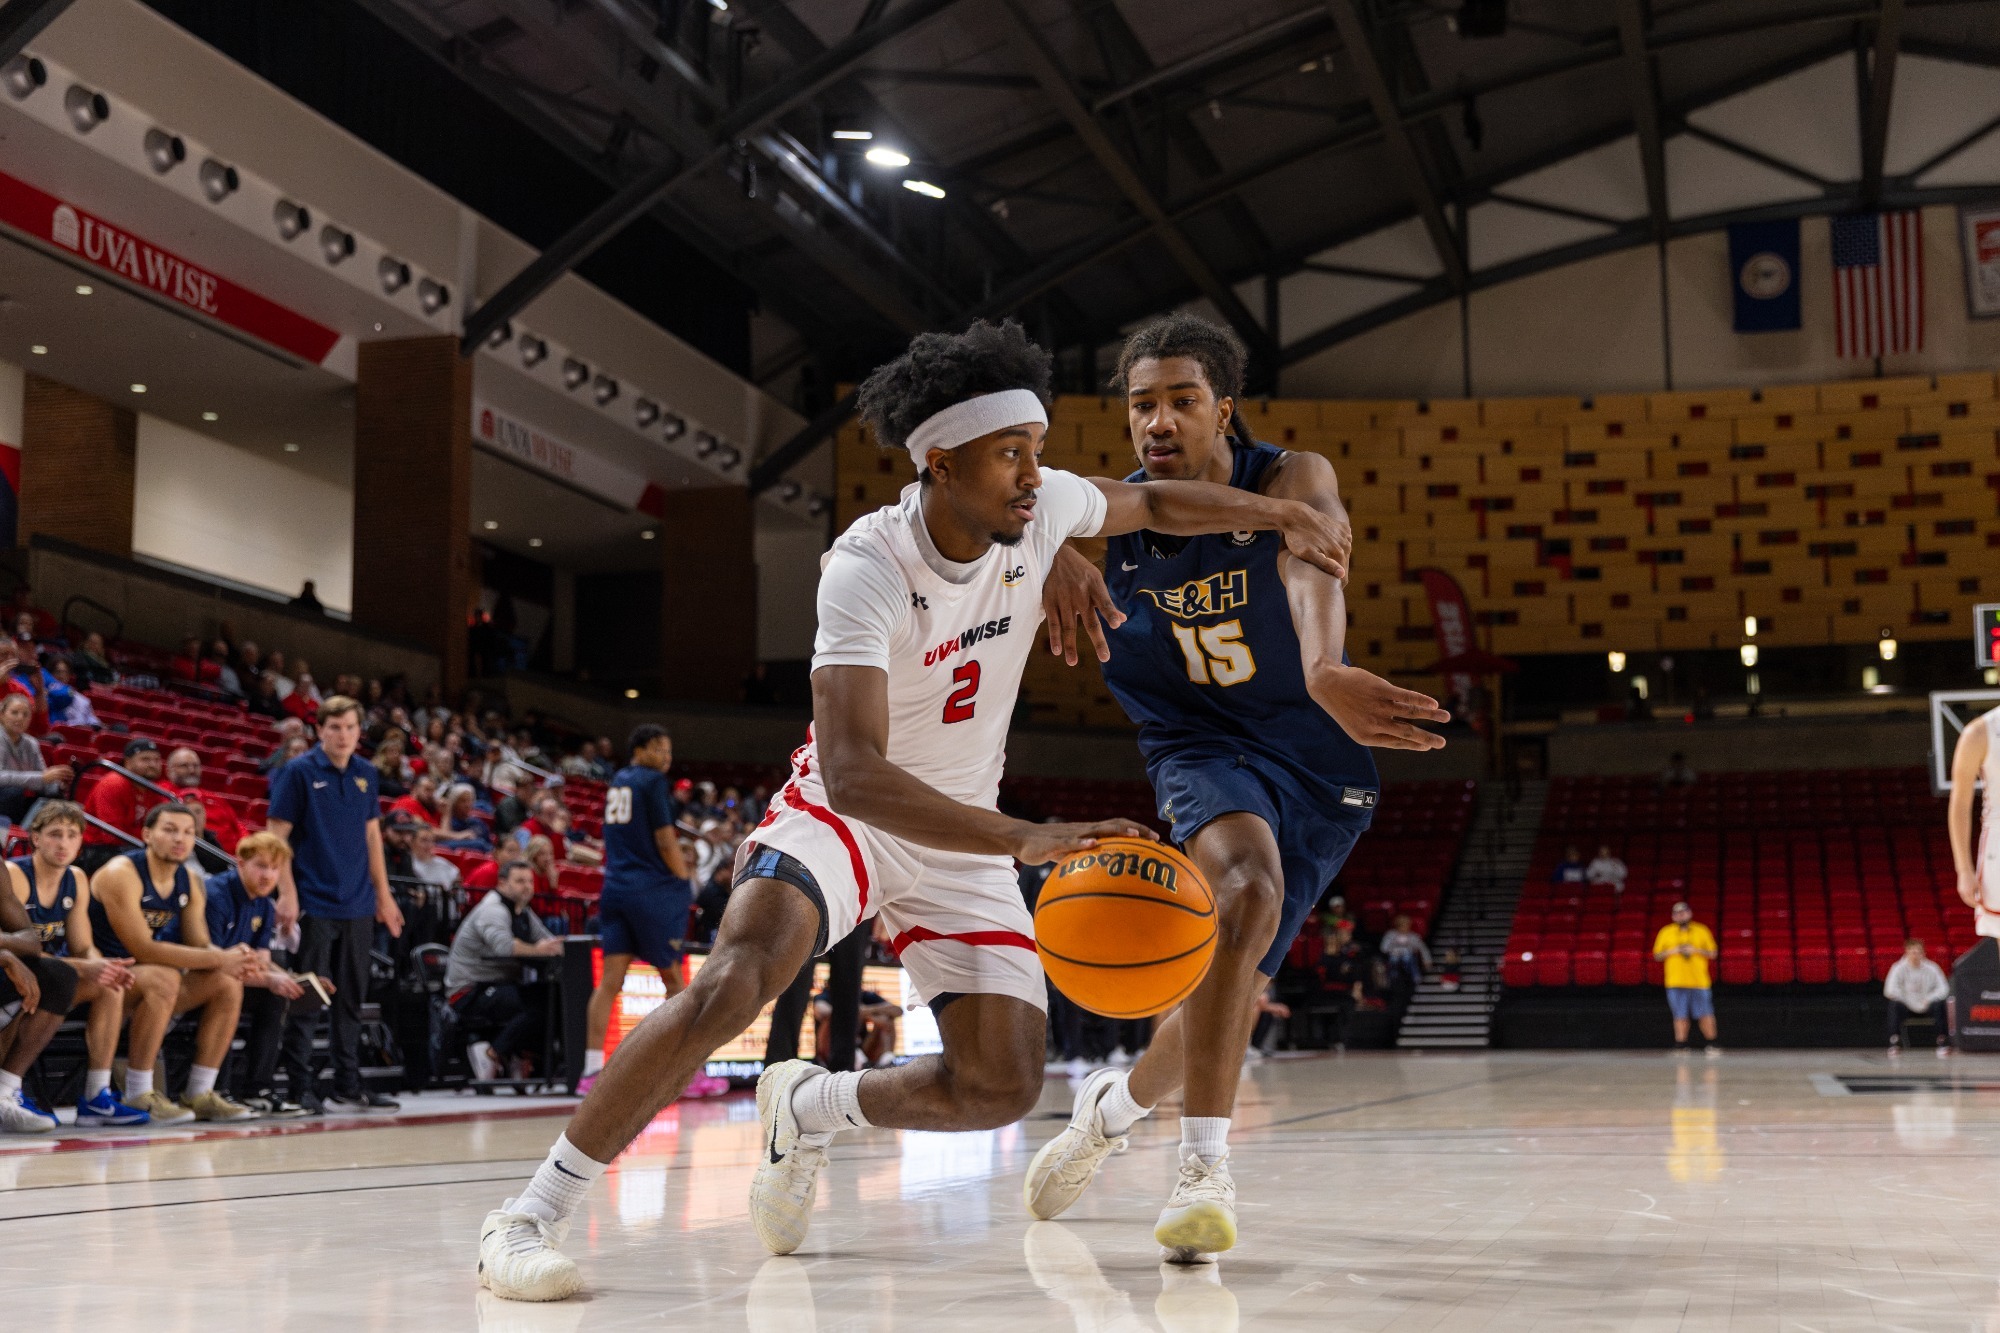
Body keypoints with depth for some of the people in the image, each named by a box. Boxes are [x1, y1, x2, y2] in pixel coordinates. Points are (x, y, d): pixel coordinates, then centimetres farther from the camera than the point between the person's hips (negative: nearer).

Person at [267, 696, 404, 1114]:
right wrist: (286, 894, -16)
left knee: (351, 998, 10)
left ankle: (348, 1086, 17)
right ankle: (298, 1087, 4)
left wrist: (382, 893, 13)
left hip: (357, 906, 5)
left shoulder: (366, 774, 10)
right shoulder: (299, 772, -6)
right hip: (314, 903, -5)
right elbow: (278, 836, -8)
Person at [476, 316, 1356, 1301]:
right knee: (730, 985, -32)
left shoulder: (1041, 508, -13)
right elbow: (852, 773, -43)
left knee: (1003, 1087, -5)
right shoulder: (867, 569, -30)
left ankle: (808, 1107, 23)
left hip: (960, 840, 6)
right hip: (843, 815, -5)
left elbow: (1150, 503, 12)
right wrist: (1027, 840, -52)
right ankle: (530, 1216, -20)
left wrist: (1280, 513, 3)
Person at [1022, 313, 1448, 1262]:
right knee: (1249, 887, -33)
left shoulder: (1291, 483, -15)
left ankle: (1117, 1101, 39)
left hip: (1320, 765, 1)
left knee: (1227, 988, 6)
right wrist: (1054, 557, -53)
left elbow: (1312, 569, -38)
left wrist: (1324, 669, -61)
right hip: (1202, 748, -1)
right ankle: (1204, 1172, -31)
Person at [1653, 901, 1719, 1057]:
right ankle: (1681, 1047, 5)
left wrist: (1696, 950, -8)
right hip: (1676, 983, 0)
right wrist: (1673, 951, -7)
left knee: (1706, 1015, -4)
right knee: (1680, 1016, -1)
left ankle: (1712, 1045, 5)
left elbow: (1712, 954, 8)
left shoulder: (1701, 931, 9)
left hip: (1700, 981, 0)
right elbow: (1657, 956, 9)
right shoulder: (1665, 932, 9)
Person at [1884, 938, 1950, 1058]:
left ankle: (1943, 1043, -21)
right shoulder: (1899, 968, -9)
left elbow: (1944, 988, -7)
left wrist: (1928, 1000, -22)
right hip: (1907, 1007, -1)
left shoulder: (1931, 968, -3)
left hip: (1926, 1006, 1)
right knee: (1895, 1005, -32)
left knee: (1939, 1004, -29)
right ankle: (1895, 1044, -28)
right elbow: (1890, 990, -19)